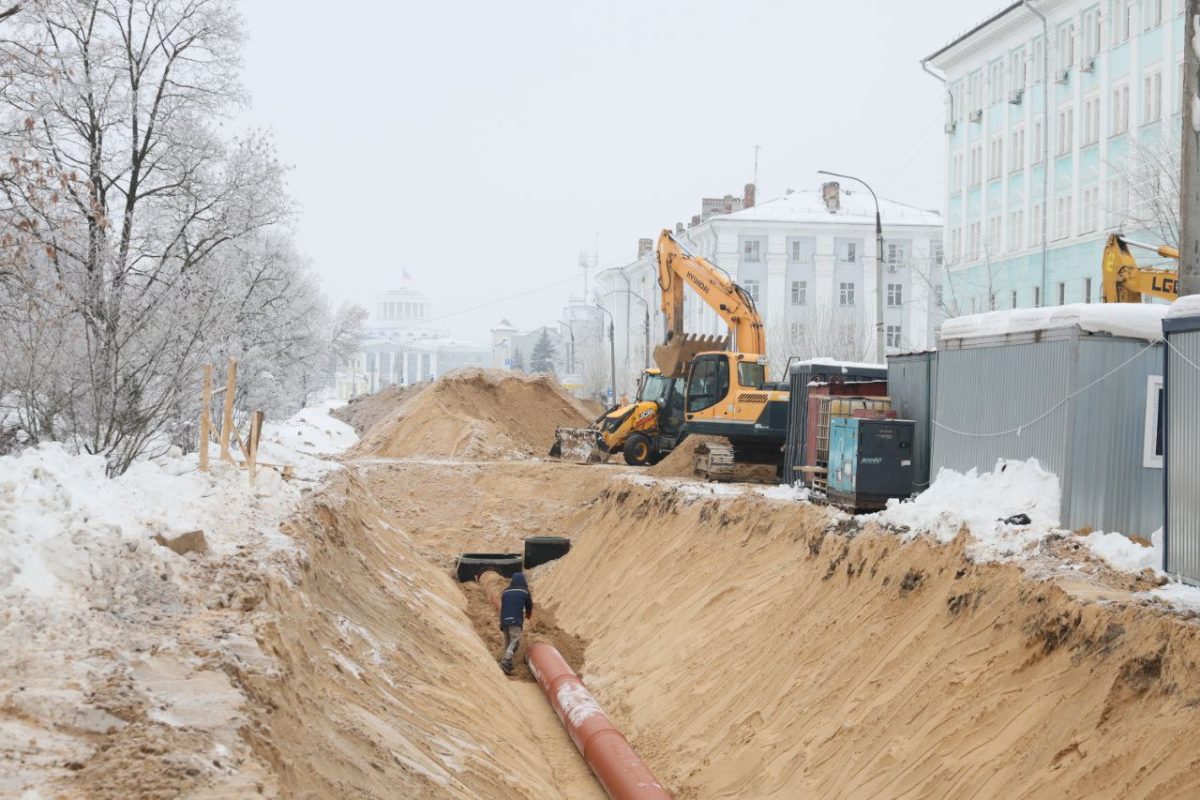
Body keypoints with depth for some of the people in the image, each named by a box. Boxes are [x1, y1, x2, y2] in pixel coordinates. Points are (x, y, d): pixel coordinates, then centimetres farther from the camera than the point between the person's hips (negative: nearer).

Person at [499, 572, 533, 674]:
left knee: (508, 642, 14)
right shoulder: (525, 592, 7)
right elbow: (529, 606, 18)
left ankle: (508, 665, 10)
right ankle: (505, 662, -29)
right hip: (515, 621, -5)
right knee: (515, 642, -11)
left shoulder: (505, 592, 18)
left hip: (504, 620, 5)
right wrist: (529, 615, 40)